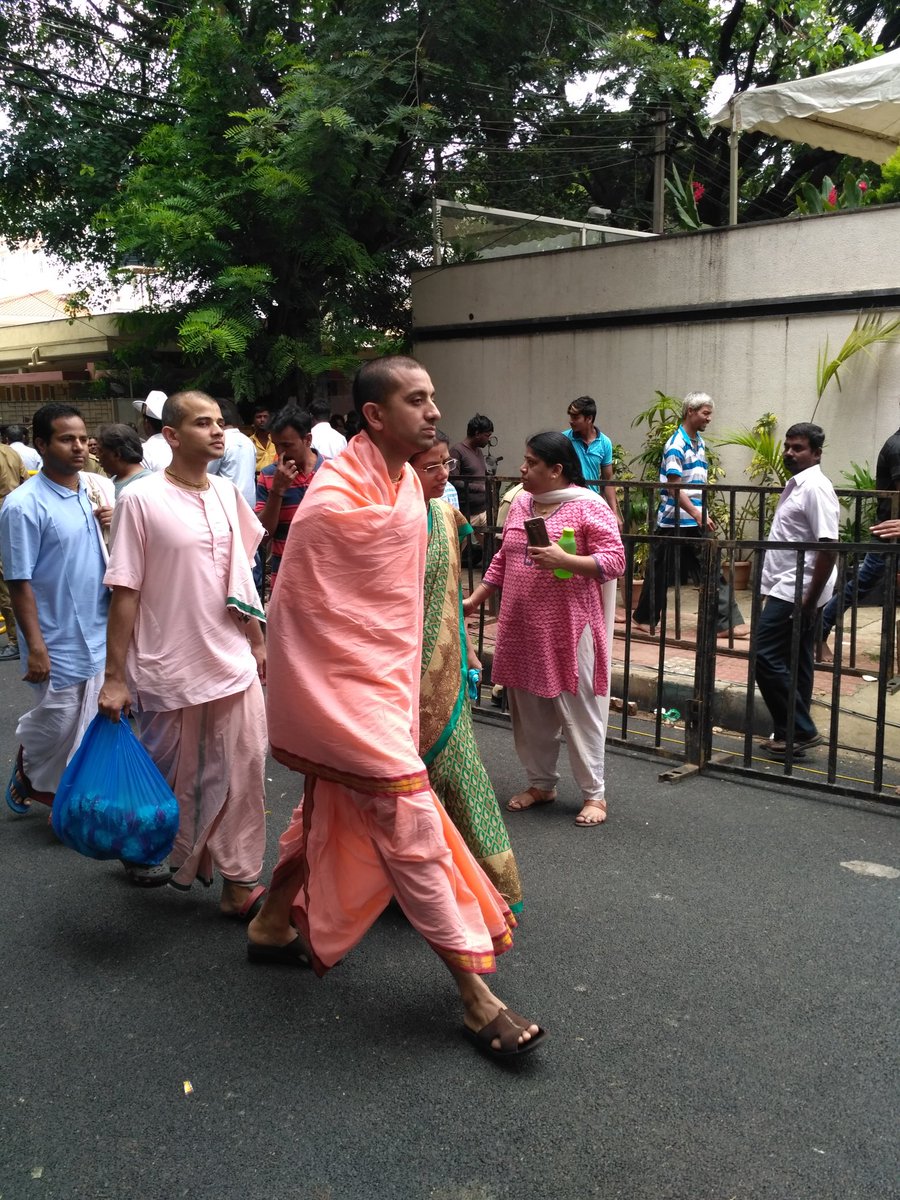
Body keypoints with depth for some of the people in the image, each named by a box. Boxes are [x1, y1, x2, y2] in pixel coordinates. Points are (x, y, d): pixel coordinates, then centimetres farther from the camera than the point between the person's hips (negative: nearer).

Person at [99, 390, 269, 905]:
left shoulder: (227, 492, 4)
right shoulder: (141, 499, -12)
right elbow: (125, 592, -11)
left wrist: (257, 641, 17)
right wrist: (115, 678, -12)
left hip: (233, 662, 5)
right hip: (170, 668, -4)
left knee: (243, 771, 4)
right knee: (172, 781, 11)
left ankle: (240, 882, 16)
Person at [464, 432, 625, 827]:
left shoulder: (589, 506, -9)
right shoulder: (520, 503, 11)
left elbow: (614, 560, -14)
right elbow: (502, 559, 18)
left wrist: (565, 560, -24)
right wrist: (475, 598, 16)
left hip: (568, 628, -6)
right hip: (521, 628, 7)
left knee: (577, 710, 1)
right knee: (528, 710, 14)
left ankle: (594, 793, 13)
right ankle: (541, 783, 30)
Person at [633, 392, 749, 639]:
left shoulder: (700, 442, 12)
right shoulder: (676, 445, -15)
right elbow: (673, 487, -21)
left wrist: (704, 514, 18)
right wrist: (697, 514, -27)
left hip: (696, 521, 8)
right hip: (674, 521, -8)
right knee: (662, 572, 4)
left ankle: (726, 622, 6)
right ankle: (644, 617, 19)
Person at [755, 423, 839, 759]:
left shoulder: (815, 488, -16)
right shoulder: (796, 484, 15)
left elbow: (829, 548, -22)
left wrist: (810, 600, -22)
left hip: (795, 593, -10)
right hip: (788, 590, 10)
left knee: (765, 657, -8)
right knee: (794, 665, 12)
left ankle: (799, 731, -1)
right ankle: (794, 734, 19)